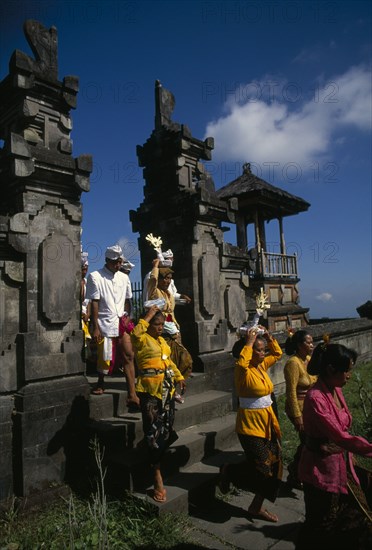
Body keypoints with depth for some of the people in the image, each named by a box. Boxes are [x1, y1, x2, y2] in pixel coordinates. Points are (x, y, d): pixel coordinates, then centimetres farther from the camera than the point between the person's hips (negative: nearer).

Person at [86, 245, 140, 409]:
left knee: (129, 356, -3)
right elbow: (94, 303, -9)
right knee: (104, 357, 4)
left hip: (121, 323, 4)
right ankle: (100, 384, 33)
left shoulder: (124, 277, 10)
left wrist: (127, 318, 4)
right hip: (105, 323, -4)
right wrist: (95, 327, -12)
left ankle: (132, 395, 1)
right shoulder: (96, 276, -6)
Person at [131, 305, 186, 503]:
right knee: (155, 432, -6)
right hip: (150, 390, -8)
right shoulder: (142, 340, -8)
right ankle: (157, 478, 1)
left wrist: (179, 377, 14)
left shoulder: (162, 341, 16)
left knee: (167, 429, 15)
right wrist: (147, 317, -22)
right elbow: (135, 334, -32)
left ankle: (161, 463, 37)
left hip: (167, 390, 8)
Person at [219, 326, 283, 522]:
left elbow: (277, 353, 20)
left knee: (273, 467, 12)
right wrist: (249, 342, -31)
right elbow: (241, 363, -43)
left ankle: (257, 507, 29)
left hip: (267, 423, 8)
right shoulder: (243, 371, -18)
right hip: (250, 425, -8)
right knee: (262, 470, -6)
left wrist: (268, 336, 4)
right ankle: (228, 471, 20)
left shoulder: (262, 366, 5)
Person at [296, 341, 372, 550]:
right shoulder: (315, 398, -28)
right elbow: (341, 437, -33)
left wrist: (349, 459, 13)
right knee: (321, 526, 11)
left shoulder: (336, 390, 0)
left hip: (342, 466, 8)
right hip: (321, 471, -8)